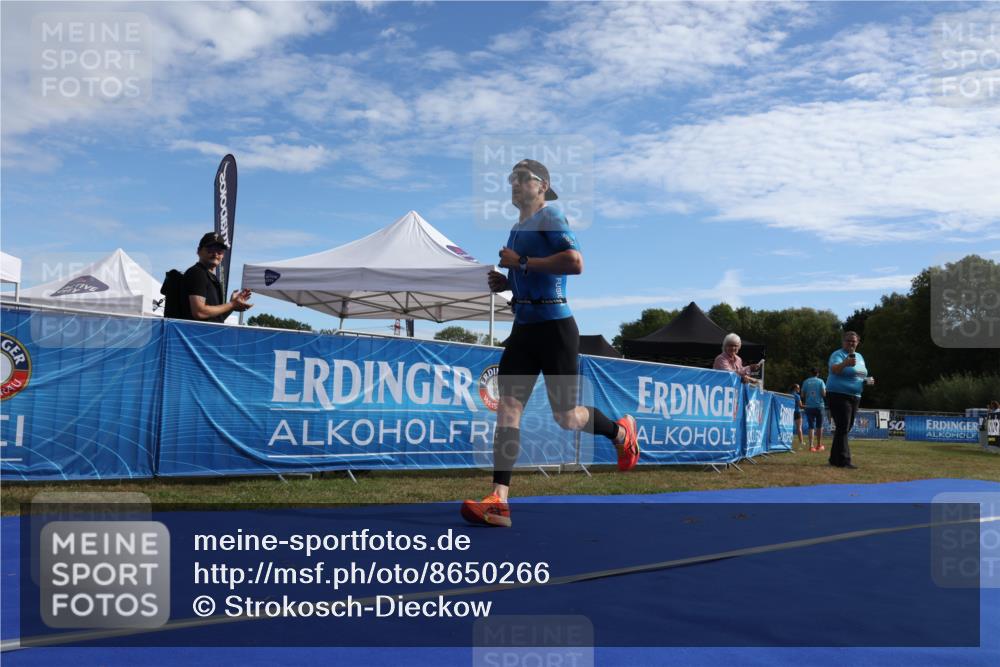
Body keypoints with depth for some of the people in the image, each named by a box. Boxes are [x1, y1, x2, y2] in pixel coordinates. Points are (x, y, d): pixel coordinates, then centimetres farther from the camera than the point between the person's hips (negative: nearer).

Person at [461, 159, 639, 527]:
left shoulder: (550, 217, -7)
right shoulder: (517, 228, 19)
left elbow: (575, 263, -24)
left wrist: (522, 262, -19)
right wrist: (506, 282, 11)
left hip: (555, 325, -8)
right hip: (523, 327, 8)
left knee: (566, 417, 0)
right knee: (507, 407, -6)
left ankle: (621, 432, 32)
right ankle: (499, 501, -9)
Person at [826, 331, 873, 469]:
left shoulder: (859, 356, 15)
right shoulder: (838, 354, -10)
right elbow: (834, 369, -29)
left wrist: (868, 380, 3)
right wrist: (845, 363, -50)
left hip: (854, 397, 8)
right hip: (839, 395, -8)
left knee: (846, 428, 12)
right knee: (843, 428, -12)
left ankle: (835, 458, 22)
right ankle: (843, 460, -12)